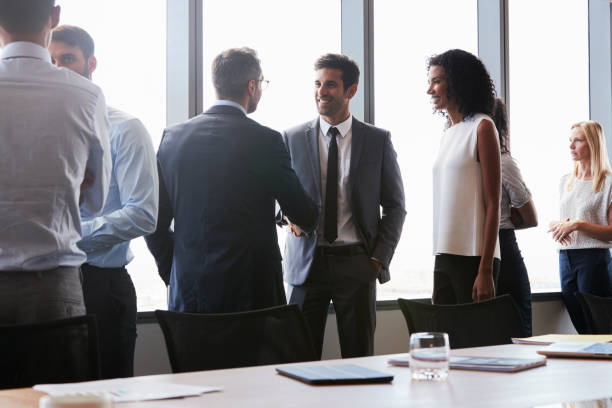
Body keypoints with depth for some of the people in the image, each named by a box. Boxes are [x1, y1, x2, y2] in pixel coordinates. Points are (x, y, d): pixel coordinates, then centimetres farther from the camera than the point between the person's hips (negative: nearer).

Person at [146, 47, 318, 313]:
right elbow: (304, 216, -1)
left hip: (187, 293, 5)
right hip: (249, 291, -4)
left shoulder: (172, 136, 4)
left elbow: (155, 221, 8)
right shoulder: (264, 140, -9)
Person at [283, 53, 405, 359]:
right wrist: (289, 214, -7)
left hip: (357, 264, 0)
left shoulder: (378, 141, 5)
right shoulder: (292, 139, 7)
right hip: (307, 262, 1)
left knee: (360, 362, 4)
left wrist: (379, 258, -3)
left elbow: (395, 206, 7)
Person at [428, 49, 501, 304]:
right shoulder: (447, 135, 15)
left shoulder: (482, 127, -4)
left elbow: (492, 205, -9)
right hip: (444, 255, 7)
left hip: (473, 255, -6)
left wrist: (485, 269, -14)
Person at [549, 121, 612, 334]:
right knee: (579, 329, 8)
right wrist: (558, 226, 2)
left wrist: (577, 225, -17)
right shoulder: (565, 181, 15)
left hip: (595, 259, -6)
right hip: (565, 259, 6)